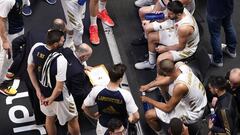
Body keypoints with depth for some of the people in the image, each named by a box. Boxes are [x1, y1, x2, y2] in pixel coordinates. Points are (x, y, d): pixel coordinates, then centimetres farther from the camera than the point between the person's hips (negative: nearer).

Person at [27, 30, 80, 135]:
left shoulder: (36, 47, -18)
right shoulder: (60, 60, -37)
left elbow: (30, 69, -4)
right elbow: (59, 88, -31)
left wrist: (38, 90, 2)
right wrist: (51, 99, -12)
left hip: (44, 92, 6)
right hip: (59, 97, -6)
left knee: (50, 118, 30)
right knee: (72, 120, 21)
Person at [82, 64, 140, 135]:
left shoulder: (97, 90, -22)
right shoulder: (125, 94, -29)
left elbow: (84, 107, -8)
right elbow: (136, 117, -24)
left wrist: (93, 116, 11)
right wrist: (130, 120, -1)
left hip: (103, 127, 4)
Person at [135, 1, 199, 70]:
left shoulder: (184, 28, -41)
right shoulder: (180, 10, -19)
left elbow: (181, 46, -24)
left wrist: (165, 48, -12)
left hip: (185, 47, -8)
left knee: (160, 60, -25)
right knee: (151, 36, 5)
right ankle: (151, 63, 24)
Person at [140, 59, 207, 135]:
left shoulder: (180, 86, -39)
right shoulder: (180, 65, -19)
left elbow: (168, 108, -24)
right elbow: (169, 79, 5)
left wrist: (149, 100, -11)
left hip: (191, 114, -8)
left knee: (149, 115, -8)